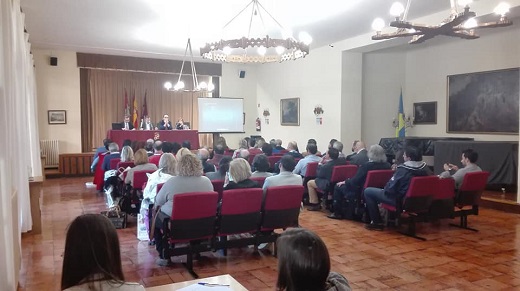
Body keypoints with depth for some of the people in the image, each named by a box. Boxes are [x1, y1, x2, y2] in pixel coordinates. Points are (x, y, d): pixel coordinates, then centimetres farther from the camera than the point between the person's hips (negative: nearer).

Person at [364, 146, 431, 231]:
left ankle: (377, 223, 4)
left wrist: (384, 189, 2)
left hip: (399, 200, -8)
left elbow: (390, 189, -20)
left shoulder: (403, 170, -24)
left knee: (367, 191, 1)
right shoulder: (425, 168, -6)